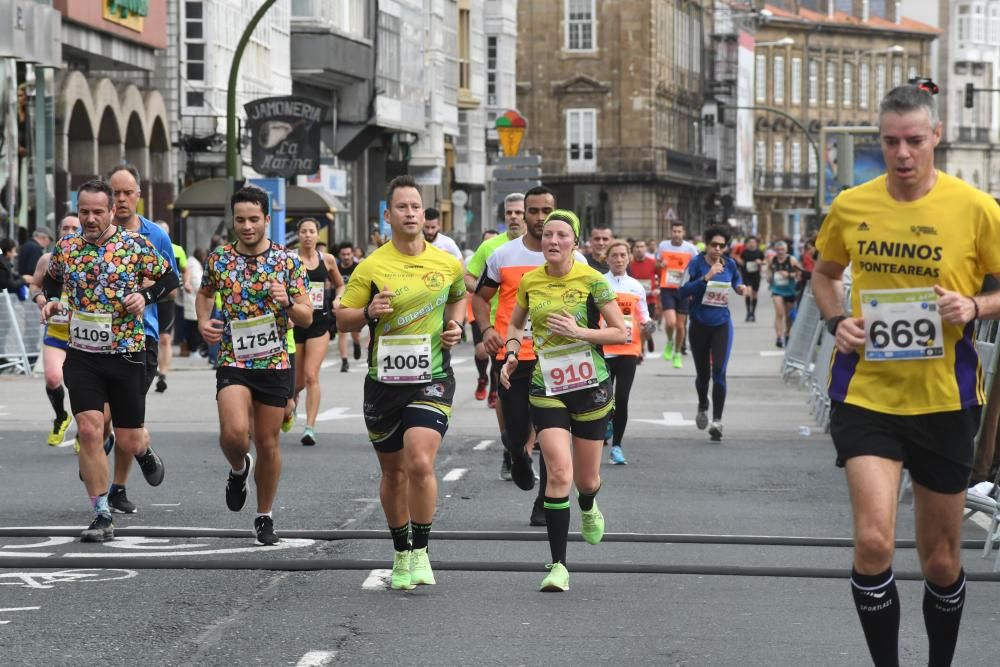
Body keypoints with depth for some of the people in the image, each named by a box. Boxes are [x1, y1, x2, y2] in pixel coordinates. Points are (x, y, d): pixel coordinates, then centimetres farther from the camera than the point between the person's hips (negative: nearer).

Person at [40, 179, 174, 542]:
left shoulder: (136, 245, -6)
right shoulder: (66, 247, 3)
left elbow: (169, 277, 4)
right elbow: (53, 278, 22)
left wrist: (145, 295, -12)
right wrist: (52, 300, 3)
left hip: (127, 353, -2)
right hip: (81, 354, 2)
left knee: (128, 441, 4)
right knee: (89, 431, -11)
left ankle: (145, 452, 44)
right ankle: (102, 518, -2)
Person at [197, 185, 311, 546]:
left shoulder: (288, 261, -3)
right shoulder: (219, 258, 1)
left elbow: (307, 317, -1)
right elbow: (205, 293, 22)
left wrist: (286, 302, -21)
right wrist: (203, 322, 3)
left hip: (275, 363, 0)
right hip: (233, 361, 0)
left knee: (267, 443, 6)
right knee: (234, 432, -21)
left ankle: (265, 517, 23)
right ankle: (239, 469, 15)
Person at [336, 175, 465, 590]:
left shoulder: (447, 264, 2)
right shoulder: (371, 267, -4)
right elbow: (342, 319, 0)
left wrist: (455, 326, 6)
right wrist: (369, 311, -20)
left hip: (431, 381, -1)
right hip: (384, 382, 1)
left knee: (420, 463, -20)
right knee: (393, 473, 12)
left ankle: (421, 552, -4)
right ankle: (401, 555, 29)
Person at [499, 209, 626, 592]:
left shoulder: (592, 280, -9)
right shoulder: (529, 281, 1)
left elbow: (621, 333, -6)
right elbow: (515, 323, 18)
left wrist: (579, 332, -20)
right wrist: (511, 354, -1)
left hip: (591, 387, -1)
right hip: (547, 390, 1)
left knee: (586, 480, 10)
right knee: (559, 472, -17)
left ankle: (588, 507, 51)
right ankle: (558, 565, -12)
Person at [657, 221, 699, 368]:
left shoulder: (690, 248, -2)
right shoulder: (663, 246, 3)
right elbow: (657, 264, 18)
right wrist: (660, 265, -5)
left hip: (683, 290, 0)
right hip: (667, 289, 0)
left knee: (680, 325, 7)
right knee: (670, 322, -17)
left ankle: (677, 354, 26)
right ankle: (669, 342, 16)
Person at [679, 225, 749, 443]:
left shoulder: (730, 264, 0)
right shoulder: (697, 263, -10)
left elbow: (736, 280, 21)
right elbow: (683, 291, -18)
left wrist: (740, 288, -2)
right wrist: (706, 277, -27)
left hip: (721, 324, 1)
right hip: (699, 324, -1)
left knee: (719, 372, -13)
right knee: (703, 374, 12)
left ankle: (717, 421, -12)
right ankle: (703, 406, 43)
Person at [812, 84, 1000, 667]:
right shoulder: (851, 206, -1)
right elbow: (825, 273, 18)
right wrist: (837, 320, -1)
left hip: (944, 398, 0)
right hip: (866, 393, 1)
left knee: (942, 561, 11)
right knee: (874, 542, -17)